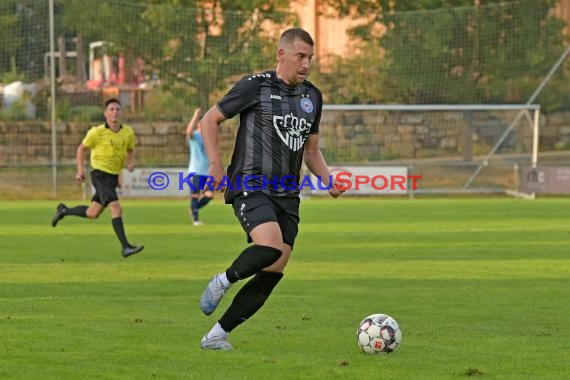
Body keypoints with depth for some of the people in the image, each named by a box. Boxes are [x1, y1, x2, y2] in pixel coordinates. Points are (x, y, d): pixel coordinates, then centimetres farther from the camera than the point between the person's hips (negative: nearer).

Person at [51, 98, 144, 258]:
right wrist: (80, 171, -4)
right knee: (116, 208, -21)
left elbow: (130, 150, 18)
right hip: (100, 174, -6)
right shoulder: (97, 132, -11)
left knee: (92, 214, 15)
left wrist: (131, 162, -3)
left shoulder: (128, 132, 1)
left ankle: (64, 211, 39)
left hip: (114, 177, 6)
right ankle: (125, 247, -21)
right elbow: (81, 149, 3)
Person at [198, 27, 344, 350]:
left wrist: (328, 179, 5)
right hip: (250, 187, -7)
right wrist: (216, 164, -9)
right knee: (270, 247, -31)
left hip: (287, 195, 7)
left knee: (273, 273, -1)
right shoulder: (255, 86, -4)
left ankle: (217, 334, 8)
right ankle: (223, 281, -2)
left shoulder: (312, 96, 14)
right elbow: (210, 120, 2)